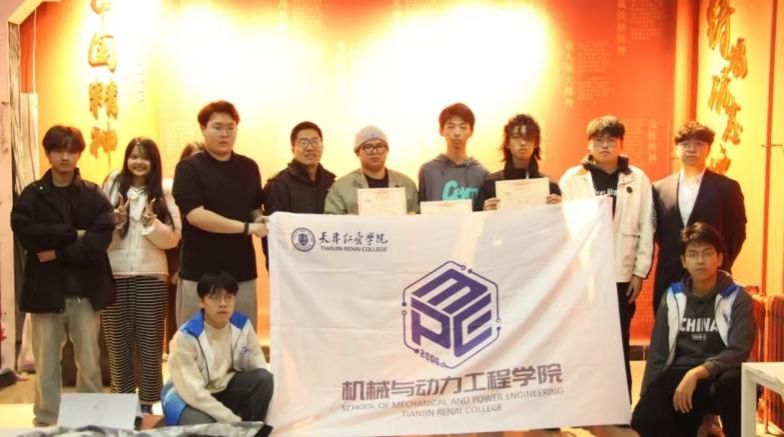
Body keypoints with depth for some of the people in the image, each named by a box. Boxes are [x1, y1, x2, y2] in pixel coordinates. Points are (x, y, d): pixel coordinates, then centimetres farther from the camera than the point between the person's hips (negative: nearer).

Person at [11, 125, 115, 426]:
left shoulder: (93, 195, 4)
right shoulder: (32, 195, 5)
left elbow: (101, 237, -10)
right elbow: (24, 231, -12)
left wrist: (58, 251, -14)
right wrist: (73, 234, -13)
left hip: (85, 289, 0)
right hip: (45, 289, 0)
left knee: (90, 364, 7)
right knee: (46, 365, 8)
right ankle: (46, 423, 21)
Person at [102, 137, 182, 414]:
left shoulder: (164, 194, 4)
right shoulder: (112, 186, 4)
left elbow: (172, 238, -1)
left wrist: (150, 221, -15)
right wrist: (114, 220, -16)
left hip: (151, 275, 0)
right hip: (114, 274, 0)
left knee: (150, 341, 3)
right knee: (118, 340, 6)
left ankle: (147, 402, 14)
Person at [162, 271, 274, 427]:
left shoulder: (243, 325, -9)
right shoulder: (186, 336, -24)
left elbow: (260, 368, -10)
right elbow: (193, 391, -26)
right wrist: (233, 421, -29)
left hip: (226, 389, 5)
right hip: (191, 399, -4)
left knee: (264, 379, -23)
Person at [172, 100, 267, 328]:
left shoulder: (249, 167, 9)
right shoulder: (189, 168, -5)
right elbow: (196, 215, -16)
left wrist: (260, 221, -6)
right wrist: (247, 227, -18)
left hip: (242, 269, 4)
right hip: (200, 271, -4)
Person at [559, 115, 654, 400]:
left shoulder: (638, 179, 3)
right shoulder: (572, 179, 1)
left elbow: (646, 229, 4)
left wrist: (640, 271, 0)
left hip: (621, 276, 1)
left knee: (619, 346, 8)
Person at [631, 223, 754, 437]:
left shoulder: (737, 298, -3)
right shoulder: (672, 297, 6)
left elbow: (739, 351, -14)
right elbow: (658, 353, 8)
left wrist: (697, 373, -27)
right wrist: (647, 401, 2)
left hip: (720, 375, -2)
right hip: (680, 375, 2)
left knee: (734, 381, -38)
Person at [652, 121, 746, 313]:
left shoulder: (727, 188, 1)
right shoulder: (659, 189, 7)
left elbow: (738, 233, 4)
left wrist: (721, 268, 1)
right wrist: (670, 257, 6)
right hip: (669, 281, 2)